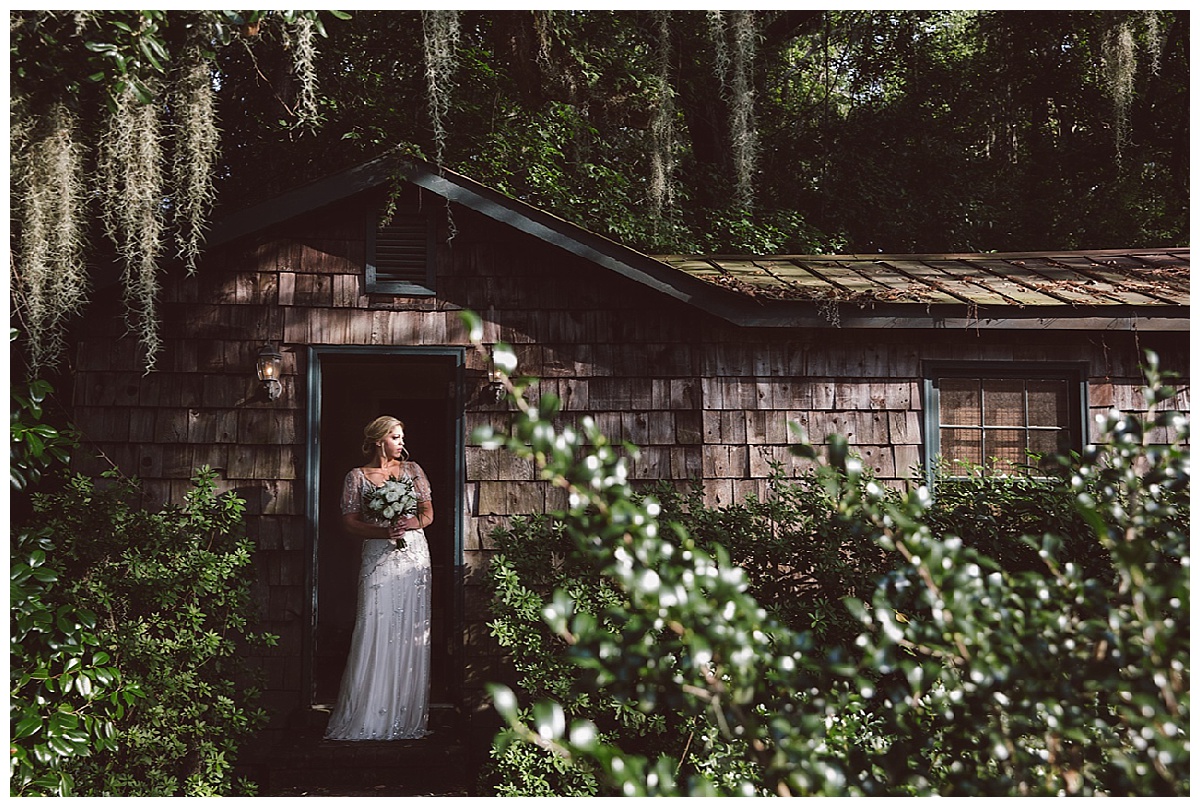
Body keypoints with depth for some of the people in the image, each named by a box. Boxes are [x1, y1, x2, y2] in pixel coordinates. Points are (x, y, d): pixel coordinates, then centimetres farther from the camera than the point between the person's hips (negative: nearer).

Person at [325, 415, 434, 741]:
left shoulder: (412, 469, 12)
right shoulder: (357, 477, 5)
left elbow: (429, 512, 12)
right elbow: (350, 521, -1)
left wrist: (415, 522, -10)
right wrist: (384, 531, -15)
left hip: (415, 556, 3)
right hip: (378, 560, -2)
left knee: (412, 635, 1)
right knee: (375, 634, -8)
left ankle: (408, 717, 7)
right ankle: (368, 719, -1)